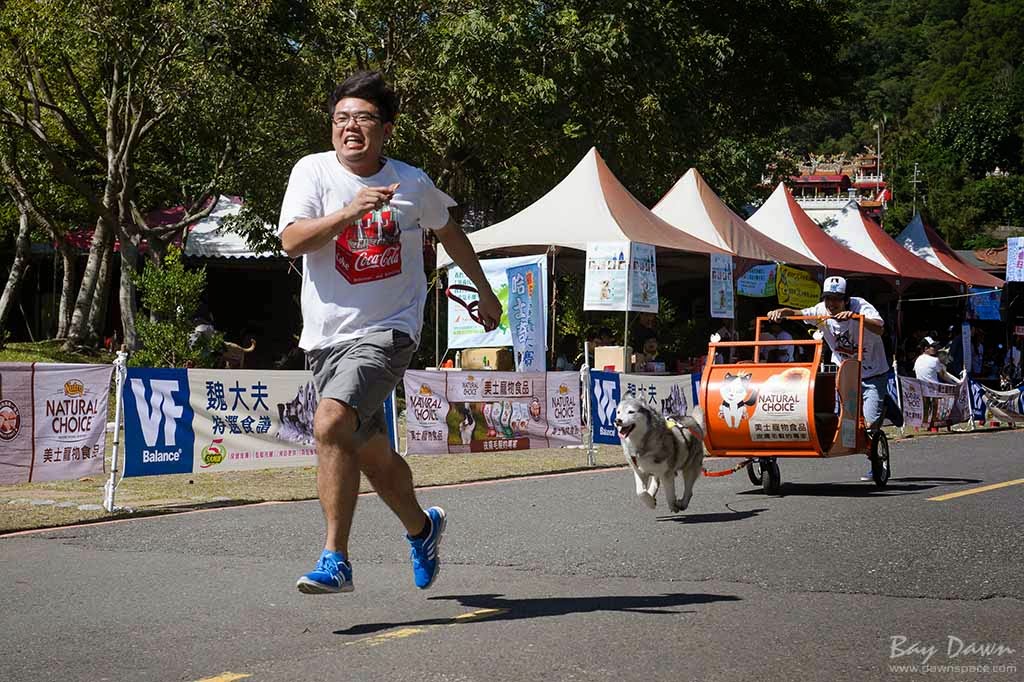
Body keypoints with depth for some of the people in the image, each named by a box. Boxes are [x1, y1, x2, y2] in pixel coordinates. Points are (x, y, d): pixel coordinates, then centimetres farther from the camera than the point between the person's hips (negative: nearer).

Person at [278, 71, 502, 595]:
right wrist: (351, 211, -28)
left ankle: (335, 559, -20)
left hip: (387, 331, -3)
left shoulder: (413, 183, 1)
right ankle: (421, 527, 42)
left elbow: (448, 231, 21)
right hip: (325, 336, 3)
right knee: (371, 453, 14)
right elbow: (292, 241, -15)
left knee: (331, 423, -26)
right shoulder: (314, 171, -1)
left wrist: (485, 292, 29)